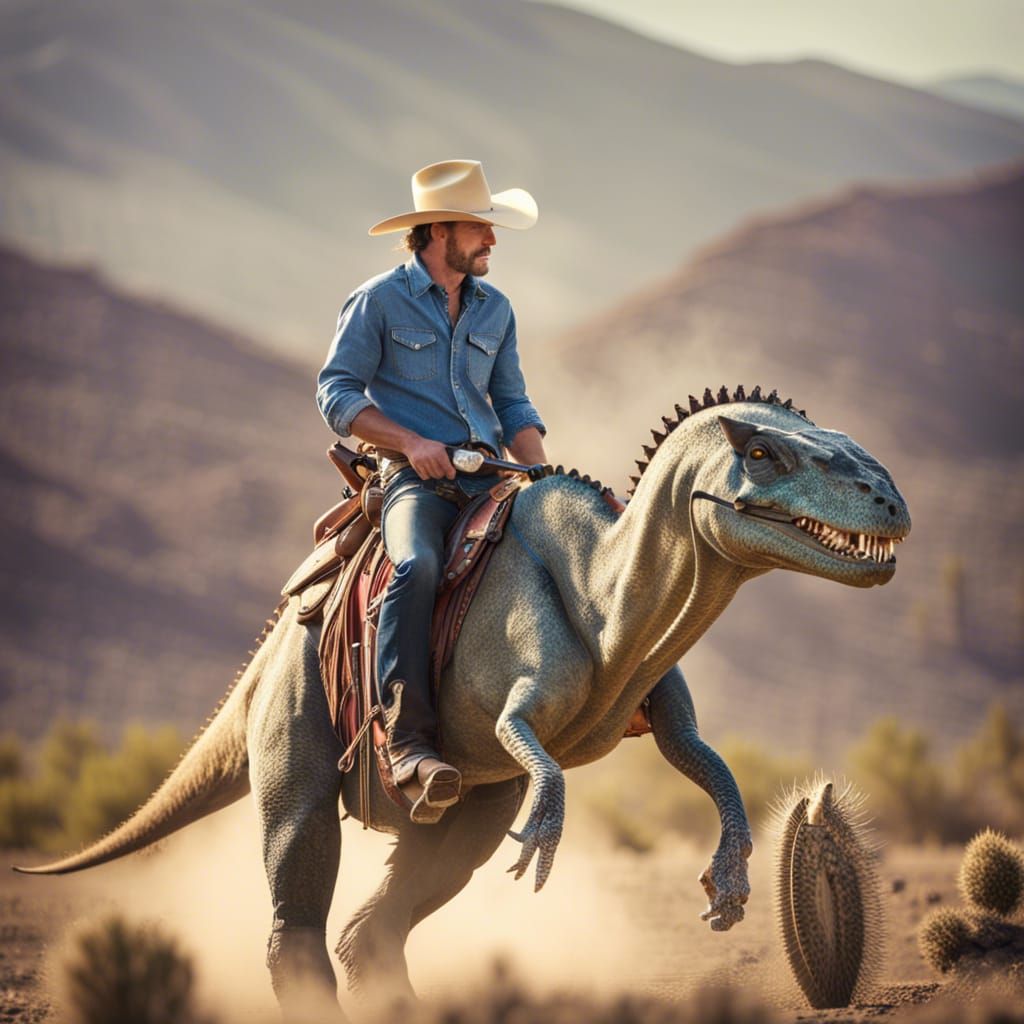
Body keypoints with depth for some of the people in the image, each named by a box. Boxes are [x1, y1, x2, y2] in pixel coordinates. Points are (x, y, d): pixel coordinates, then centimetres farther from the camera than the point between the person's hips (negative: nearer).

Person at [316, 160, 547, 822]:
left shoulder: (495, 309, 19)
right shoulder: (379, 302, 2)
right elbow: (336, 391, -1)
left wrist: (544, 479, 5)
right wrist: (412, 442, -14)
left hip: (491, 475, 6)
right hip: (417, 478, -6)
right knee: (418, 565, -36)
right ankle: (410, 743, -41)